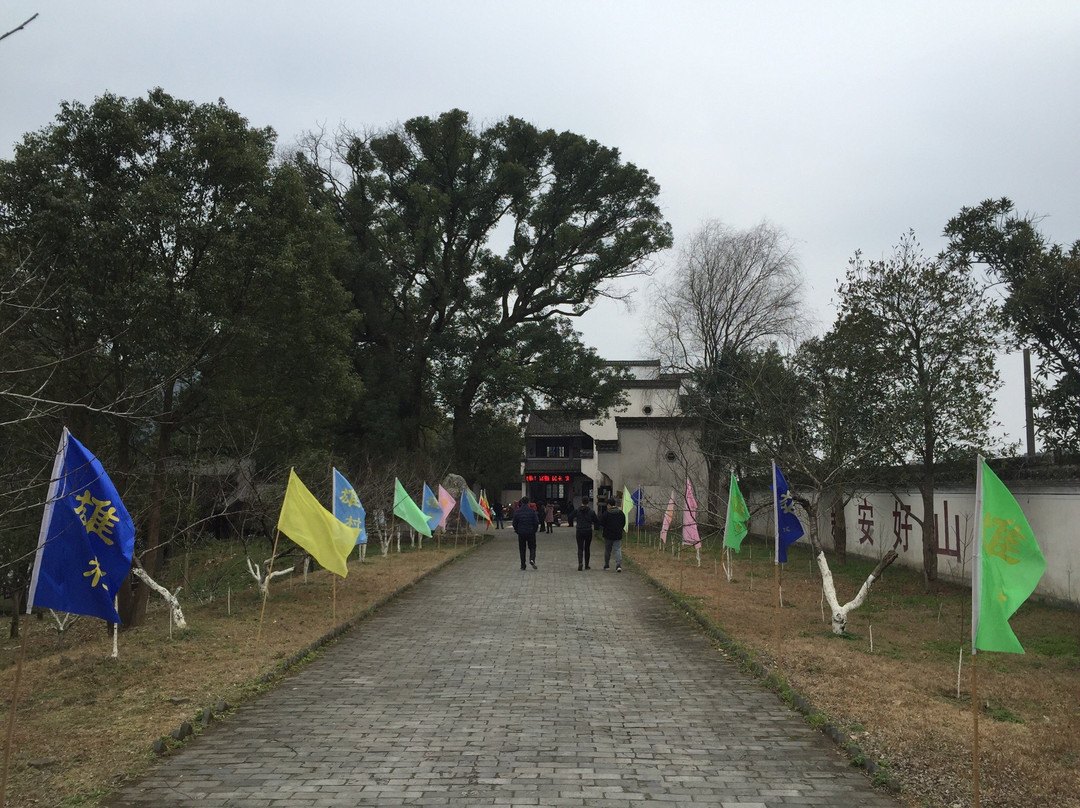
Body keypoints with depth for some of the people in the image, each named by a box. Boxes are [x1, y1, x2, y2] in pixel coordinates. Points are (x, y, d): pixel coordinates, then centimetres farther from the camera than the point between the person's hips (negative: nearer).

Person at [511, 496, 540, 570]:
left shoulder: (517, 511, -2)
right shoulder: (532, 511, -6)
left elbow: (514, 523, 0)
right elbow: (537, 522, -7)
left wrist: (517, 530, 17)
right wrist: (535, 529, 9)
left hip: (521, 533, 1)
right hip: (531, 532, -1)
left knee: (522, 549, 9)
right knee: (532, 547, 10)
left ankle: (523, 565, 8)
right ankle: (532, 559, -17)